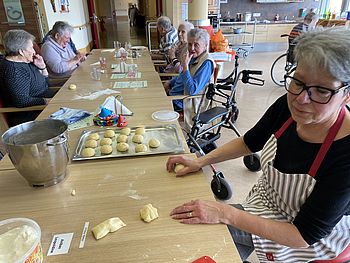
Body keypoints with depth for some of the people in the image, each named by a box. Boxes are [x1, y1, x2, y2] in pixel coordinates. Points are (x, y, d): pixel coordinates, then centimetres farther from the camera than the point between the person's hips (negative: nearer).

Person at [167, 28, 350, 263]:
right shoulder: (287, 106, -17)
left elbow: (304, 236, -28)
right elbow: (250, 142, 1)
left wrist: (225, 214, -32)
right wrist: (200, 161, -7)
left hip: (314, 242, -4)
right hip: (266, 207, 5)